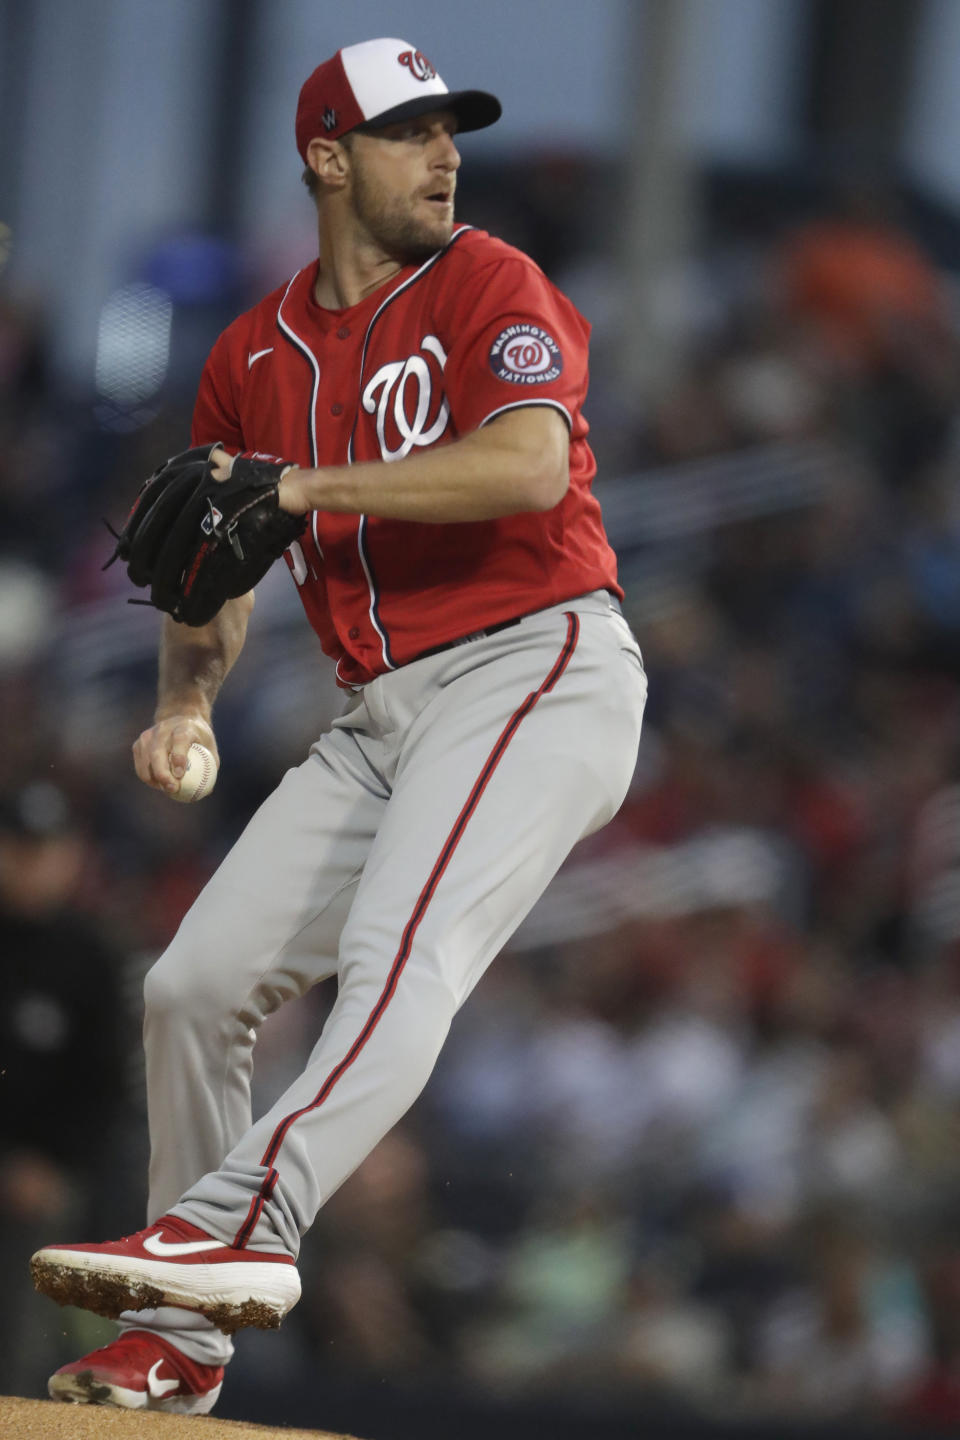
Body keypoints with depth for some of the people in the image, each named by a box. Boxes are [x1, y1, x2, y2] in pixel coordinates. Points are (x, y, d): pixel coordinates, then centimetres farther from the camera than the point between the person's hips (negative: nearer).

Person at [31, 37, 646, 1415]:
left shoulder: (490, 285, -3)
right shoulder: (255, 356, 15)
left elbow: (529, 466, -22)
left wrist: (304, 484, -21)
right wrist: (187, 703, 2)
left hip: (538, 667, -7)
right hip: (379, 717, 7)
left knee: (398, 952, -29)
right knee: (194, 982, 2)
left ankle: (241, 1221, -45)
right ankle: (181, 1334, 13)